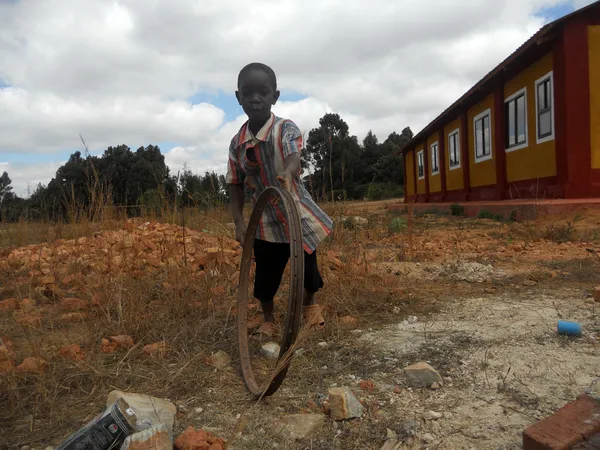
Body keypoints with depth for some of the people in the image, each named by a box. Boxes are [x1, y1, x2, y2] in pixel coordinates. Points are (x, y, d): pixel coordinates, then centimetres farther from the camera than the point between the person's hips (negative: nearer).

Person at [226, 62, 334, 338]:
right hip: (265, 222, 3)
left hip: (298, 215, -2)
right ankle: (269, 321, 37)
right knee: (265, 277, 9)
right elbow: (236, 185, 3)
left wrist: (288, 172, -59)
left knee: (307, 269, 12)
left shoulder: (286, 128, -14)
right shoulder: (237, 143, -2)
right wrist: (239, 222, -7)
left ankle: (309, 304, 46)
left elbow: (293, 156, -36)